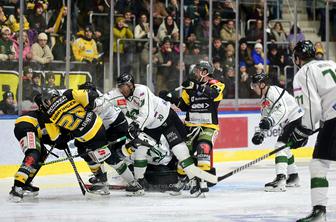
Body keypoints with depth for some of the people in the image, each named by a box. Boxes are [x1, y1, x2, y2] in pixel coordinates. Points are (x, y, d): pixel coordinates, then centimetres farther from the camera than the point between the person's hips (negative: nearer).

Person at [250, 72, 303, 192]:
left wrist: (270, 121, -39)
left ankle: (280, 180, -29)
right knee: (284, 148, 21)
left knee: (281, 145, -19)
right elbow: (265, 117, 19)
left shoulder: (274, 91, -17)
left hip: (297, 119, -11)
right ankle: (293, 177, 35)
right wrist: (259, 132, 5)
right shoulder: (264, 99, 16)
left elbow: (283, 111, -28)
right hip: (288, 123, 11)